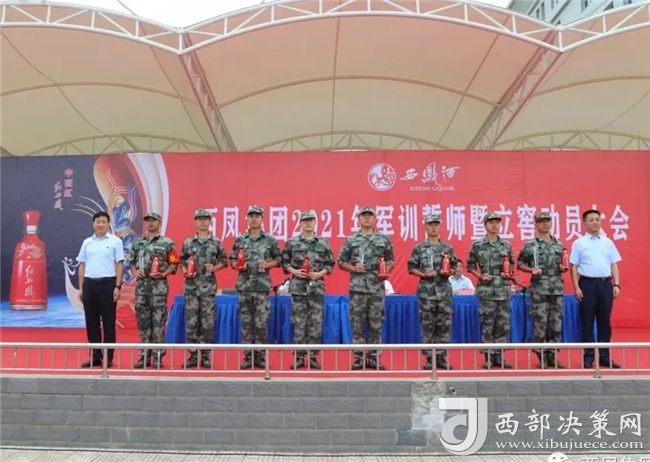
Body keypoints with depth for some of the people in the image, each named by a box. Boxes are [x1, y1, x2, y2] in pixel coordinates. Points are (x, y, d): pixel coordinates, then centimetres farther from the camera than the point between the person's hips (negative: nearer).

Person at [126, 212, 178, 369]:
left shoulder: (167, 243, 1)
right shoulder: (137, 242, 13)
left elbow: (174, 264, 0)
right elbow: (131, 261, 16)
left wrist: (163, 274, -15)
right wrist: (135, 272, -3)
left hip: (159, 285, -4)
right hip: (141, 285, 4)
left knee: (158, 321, -2)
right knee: (143, 320, 7)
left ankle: (158, 356, 6)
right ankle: (144, 355, 16)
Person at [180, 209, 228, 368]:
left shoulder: (216, 242, 4)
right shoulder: (188, 242, 7)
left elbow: (224, 261, 9)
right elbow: (182, 262, 11)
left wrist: (214, 268, -9)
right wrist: (185, 272, -8)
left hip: (208, 286, -1)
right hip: (191, 286, 1)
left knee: (208, 322, 2)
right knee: (191, 322, 3)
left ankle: (205, 356, 11)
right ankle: (193, 355, 13)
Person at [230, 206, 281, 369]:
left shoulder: (270, 240, 4)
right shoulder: (240, 239, 8)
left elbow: (278, 259, 8)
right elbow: (232, 260, 11)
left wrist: (267, 265, -10)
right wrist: (238, 266, -10)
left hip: (262, 286, -2)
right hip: (243, 286, 2)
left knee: (261, 323, 1)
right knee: (246, 323, 6)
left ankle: (260, 357, 12)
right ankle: (248, 357, 14)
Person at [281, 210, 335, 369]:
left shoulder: (323, 243, 5)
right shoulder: (292, 242, 3)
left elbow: (330, 263, 8)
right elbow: (284, 261, 6)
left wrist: (320, 273, -7)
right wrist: (294, 271, -10)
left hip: (317, 287, 1)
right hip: (298, 287, -1)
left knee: (316, 323, 4)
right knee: (298, 323, 2)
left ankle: (313, 356, 13)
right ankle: (299, 357, 12)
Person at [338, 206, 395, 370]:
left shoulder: (384, 239, 8)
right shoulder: (350, 240, 5)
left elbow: (390, 259, 11)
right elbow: (341, 261, 6)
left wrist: (386, 272, -7)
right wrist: (353, 268, -11)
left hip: (377, 287, 1)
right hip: (357, 287, -1)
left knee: (376, 324, 5)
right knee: (358, 324, 2)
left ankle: (374, 358, 15)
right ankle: (359, 358, 11)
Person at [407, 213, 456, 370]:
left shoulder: (447, 248, 9)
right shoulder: (418, 248, 3)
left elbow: (454, 267, 12)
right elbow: (411, 268, 2)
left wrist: (448, 272, -9)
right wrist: (423, 274, -14)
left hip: (444, 291, 2)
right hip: (426, 291, -2)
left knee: (444, 325, 3)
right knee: (427, 326, 1)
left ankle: (441, 357, 13)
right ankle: (429, 358, 10)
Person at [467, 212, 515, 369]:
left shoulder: (506, 245, 8)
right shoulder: (477, 245, -1)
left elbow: (512, 264, 17)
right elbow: (470, 266, 3)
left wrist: (508, 273, -3)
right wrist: (480, 276, -11)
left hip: (504, 289, 3)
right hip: (486, 290, -3)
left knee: (503, 324, 6)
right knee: (487, 325, 1)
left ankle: (499, 356, 15)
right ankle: (489, 356, 10)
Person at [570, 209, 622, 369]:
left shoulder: (608, 242, 10)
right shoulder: (579, 243, 1)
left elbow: (614, 265, 11)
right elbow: (574, 267, -1)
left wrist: (616, 285, 2)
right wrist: (576, 287, -8)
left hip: (606, 284, 3)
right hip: (588, 284, -3)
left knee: (605, 321, 7)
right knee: (587, 321, 2)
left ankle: (605, 356, 16)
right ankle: (588, 356, 11)